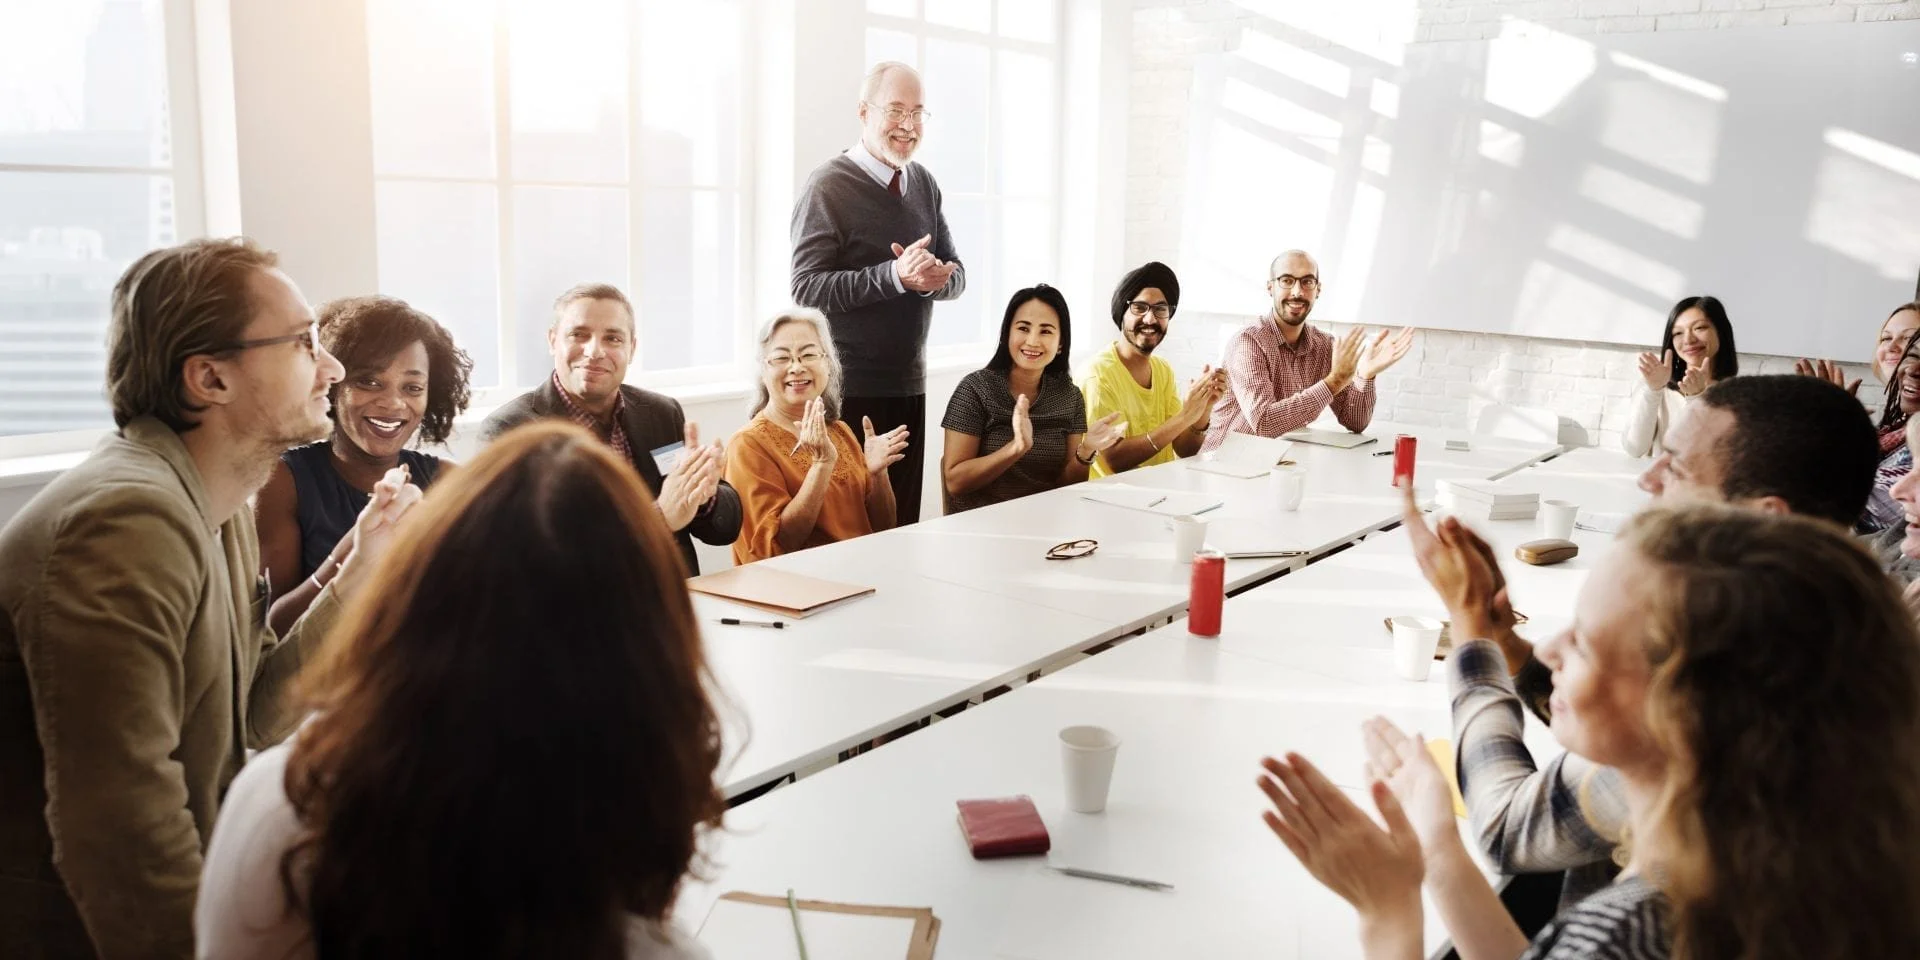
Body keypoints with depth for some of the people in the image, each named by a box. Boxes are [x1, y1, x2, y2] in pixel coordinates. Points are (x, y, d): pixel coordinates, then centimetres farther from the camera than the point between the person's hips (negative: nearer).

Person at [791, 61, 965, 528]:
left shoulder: (923, 183, 10)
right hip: (849, 389, -6)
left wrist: (937, 277, -13)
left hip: (909, 384, 6)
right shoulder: (828, 186, -10)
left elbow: (956, 274, 12)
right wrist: (895, 276, -27)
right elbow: (807, 288, -17)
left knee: (903, 522, 11)